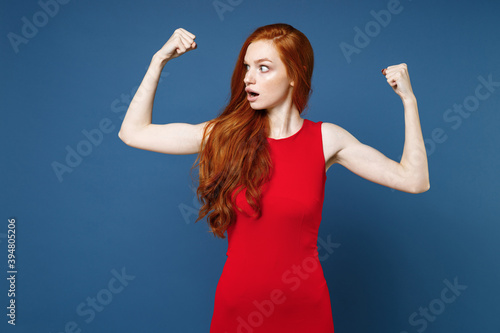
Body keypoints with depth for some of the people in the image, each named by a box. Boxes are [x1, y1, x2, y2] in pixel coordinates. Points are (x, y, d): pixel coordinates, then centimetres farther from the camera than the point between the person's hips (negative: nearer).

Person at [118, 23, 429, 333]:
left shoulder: (327, 139, -4)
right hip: (236, 306, 0)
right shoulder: (226, 134, -4)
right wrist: (160, 60, -4)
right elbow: (133, 132, -2)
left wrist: (408, 99, -8)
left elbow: (414, 180, -5)